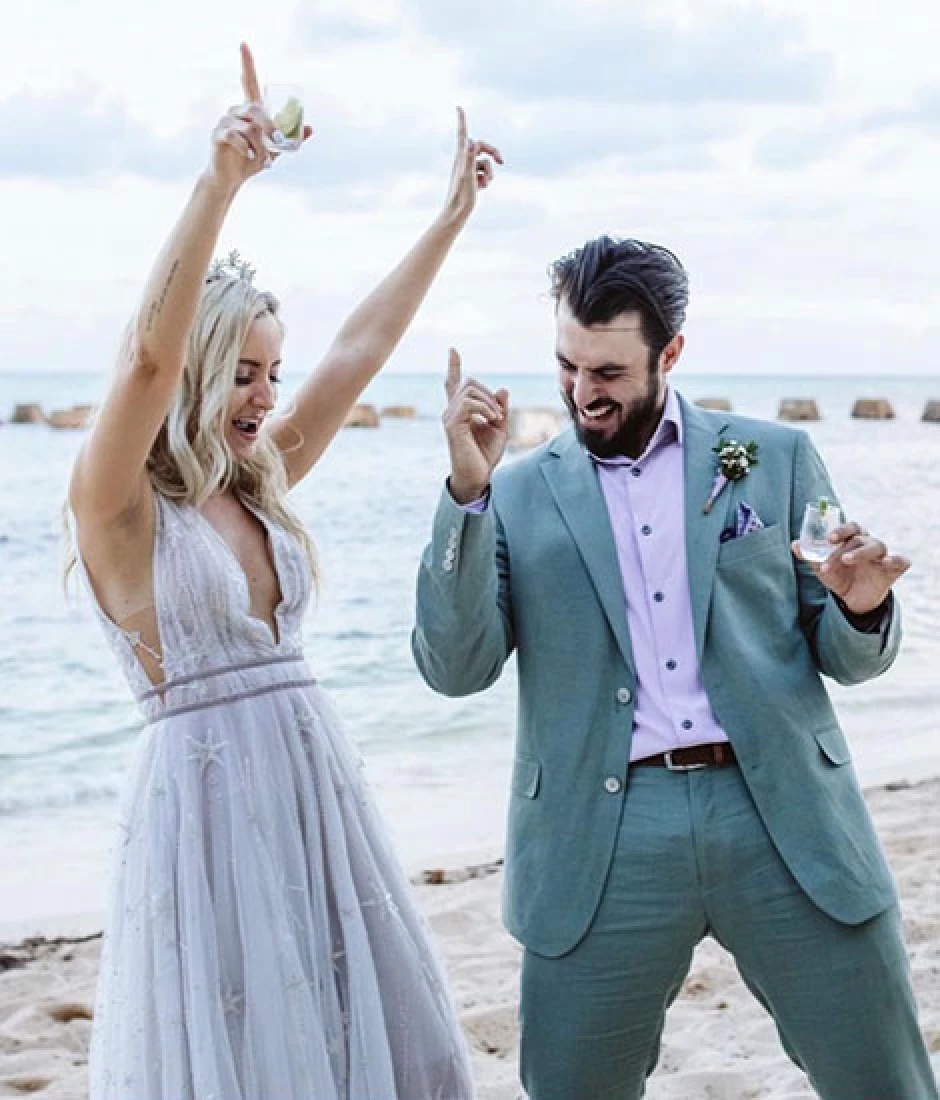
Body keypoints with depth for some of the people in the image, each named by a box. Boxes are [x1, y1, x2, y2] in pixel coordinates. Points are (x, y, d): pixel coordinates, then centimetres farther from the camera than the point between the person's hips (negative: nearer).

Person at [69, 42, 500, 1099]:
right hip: (204, 800, -7)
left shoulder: (259, 486, 9)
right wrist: (219, 185, -34)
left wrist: (451, 216, 14)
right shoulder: (118, 505, -9)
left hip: (314, 786, 7)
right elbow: (148, 355, -26)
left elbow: (358, 351, 11)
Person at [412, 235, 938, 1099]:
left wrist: (859, 608, -13)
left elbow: (848, 657, 11)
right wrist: (467, 491, -12)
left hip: (785, 820, 1)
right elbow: (455, 667, -3)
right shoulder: (521, 495, 8)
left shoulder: (776, 459, 9)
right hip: (605, 841, 0)